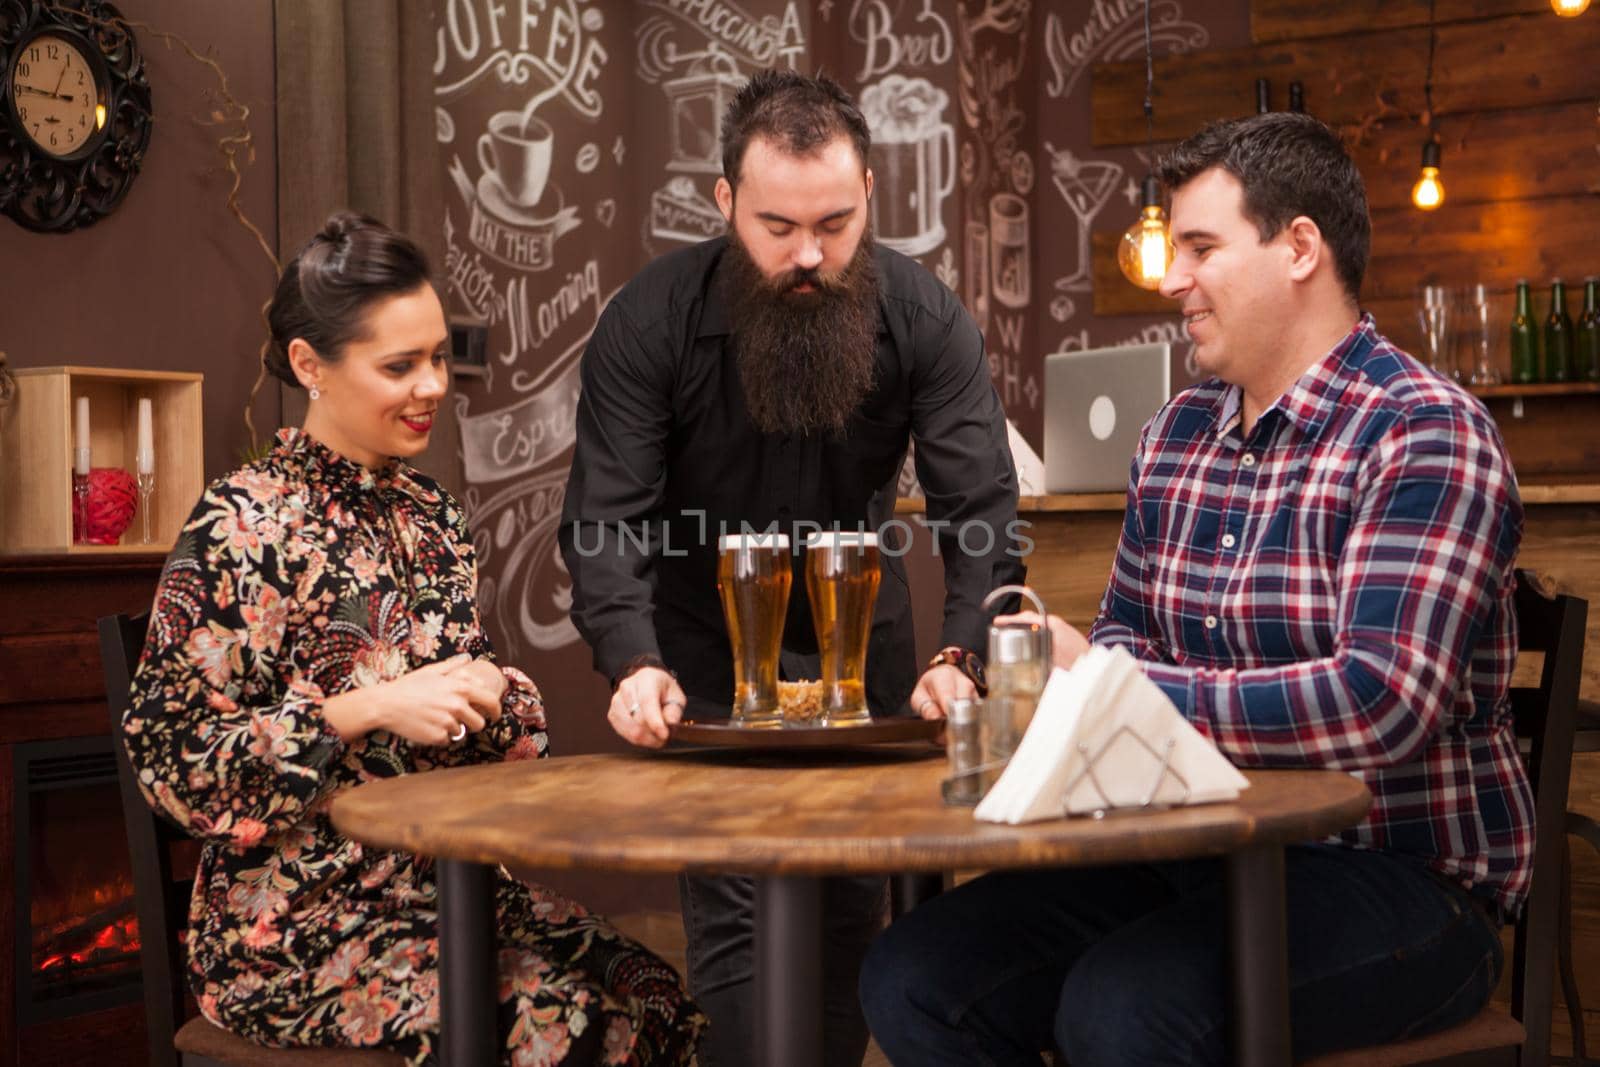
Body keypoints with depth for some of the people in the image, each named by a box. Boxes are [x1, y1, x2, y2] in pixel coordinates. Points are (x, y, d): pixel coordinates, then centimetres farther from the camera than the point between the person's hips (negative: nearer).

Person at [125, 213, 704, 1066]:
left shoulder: (430, 512, 12)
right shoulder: (243, 524, -8)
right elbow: (169, 759, -12)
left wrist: (491, 696, 0)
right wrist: (369, 710, -21)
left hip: (452, 881, 6)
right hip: (302, 914, -6)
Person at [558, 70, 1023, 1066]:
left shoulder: (926, 319, -15)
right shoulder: (649, 321, -18)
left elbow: (983, 512, -20)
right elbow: (608, 518, -22)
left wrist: (959, 658, -37)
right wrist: (635, 663, -39)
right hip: (707, 651, -2)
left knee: (851, 911, 8)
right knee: (734, 915, -8)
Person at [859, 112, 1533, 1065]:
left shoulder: (1425, 437, -12)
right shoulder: (1177, 435, 12)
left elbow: (1380, 705, -25)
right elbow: (1126, 632, 23)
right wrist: (1056, 668, -3)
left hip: (1400, 875, -7)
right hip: (1201, 859, 7)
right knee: (913, 982, -11)